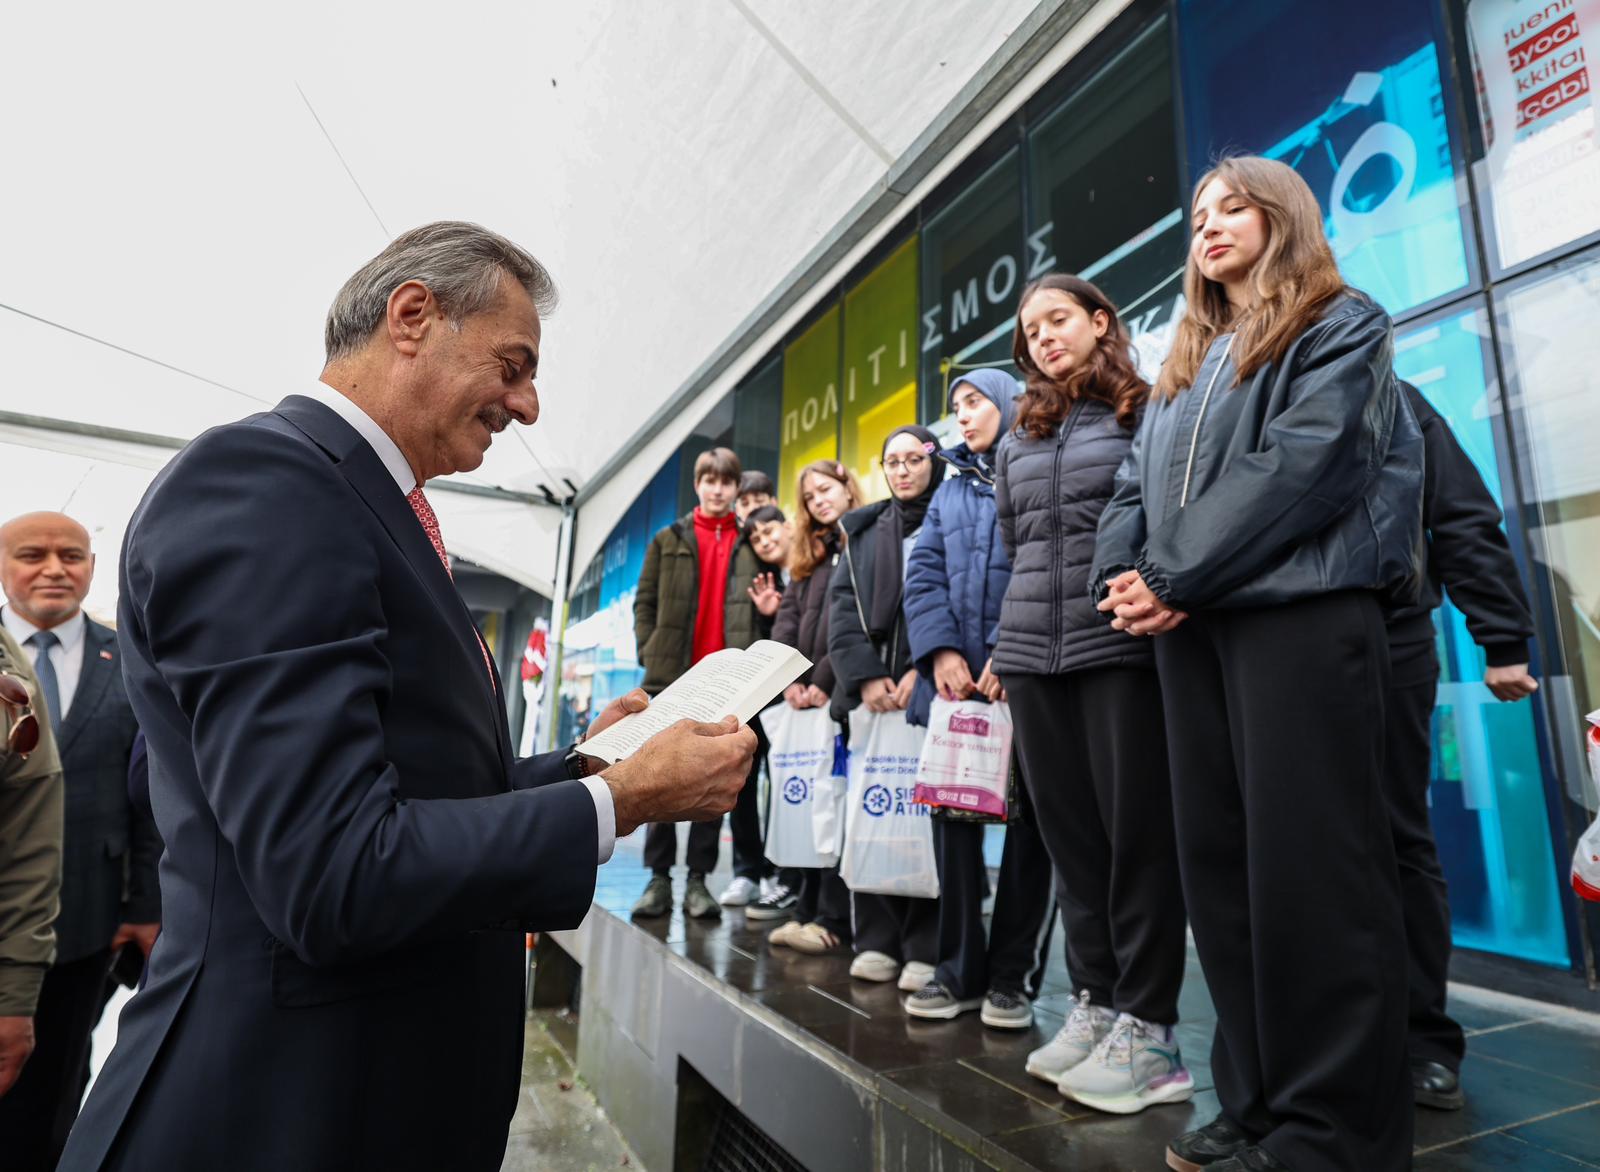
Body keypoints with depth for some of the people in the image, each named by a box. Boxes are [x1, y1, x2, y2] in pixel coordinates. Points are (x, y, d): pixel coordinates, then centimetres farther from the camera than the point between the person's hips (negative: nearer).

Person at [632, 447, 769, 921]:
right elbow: (644, 602, 10)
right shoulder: (669, 540, 12)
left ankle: (698, 880, 11)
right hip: (672, 676, 1)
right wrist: (650, 654, -1)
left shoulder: (751, 543, 11)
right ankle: (659, 879, 11)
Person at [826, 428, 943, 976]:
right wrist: (866, 676, -6)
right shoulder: (863, 529, 19)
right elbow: (843, 604, 8)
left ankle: (926, 947, 4)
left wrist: (923, 671, -14)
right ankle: (877, 940, 13)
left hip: (932, 690, -3)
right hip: (870, 691, 4)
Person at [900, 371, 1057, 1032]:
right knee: (952, 810, 4)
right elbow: (924, 573, 10)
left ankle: (1014, 975, 14)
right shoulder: (950, 486, 21)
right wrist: (942, 649, -6)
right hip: (960, 675, 5)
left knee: (1029, 817, 1)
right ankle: (960, 970, 15)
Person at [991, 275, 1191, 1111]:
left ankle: (1147, 1027, 11)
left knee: (1136, 829, 0)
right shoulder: (1019, 438, 19)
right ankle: (1094, 1003, 22)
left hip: (1122, 645, -5)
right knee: (1068, 832, 9)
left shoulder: (1149, 412, 4)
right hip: (1032, 653, 5)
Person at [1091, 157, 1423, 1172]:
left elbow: (1300, 466, -12)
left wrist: (1174, 579, -15)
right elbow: (1135, 487, 16)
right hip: (1192, 626, 7)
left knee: (1307, 863, -6)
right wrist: (1120, 578, -3)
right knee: (1218, 861, 7)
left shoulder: (1341, 326, 5)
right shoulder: (1185, 366, 25)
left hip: (1301, 613, -7)